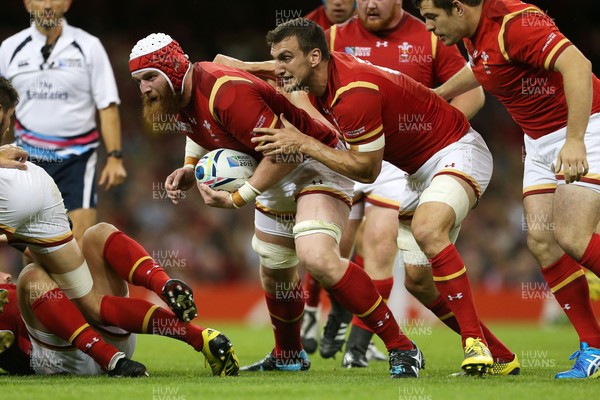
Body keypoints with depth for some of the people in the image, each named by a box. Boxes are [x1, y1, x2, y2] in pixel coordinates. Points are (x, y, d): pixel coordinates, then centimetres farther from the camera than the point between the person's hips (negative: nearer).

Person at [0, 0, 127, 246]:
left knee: (83, 239, -14)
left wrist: (114, 157, -10)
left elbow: (108, 106, -2)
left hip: (77, 158, -2)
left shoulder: (89, 46, -1)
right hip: (29, 158, 2)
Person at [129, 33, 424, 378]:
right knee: (275, 272, 22)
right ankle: (289, 356, 47)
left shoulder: (227, 92, -31)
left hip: (314, 162, -10)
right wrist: (190, 168, 4)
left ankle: (402, 349, -24)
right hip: (277, 178, 10)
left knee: (317, 258, -30)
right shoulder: (180, 96, -1)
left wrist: (238, 198, -26)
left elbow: (283, 152, -30)